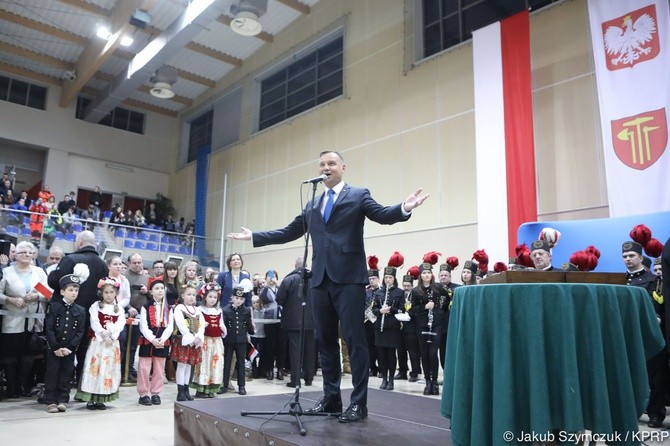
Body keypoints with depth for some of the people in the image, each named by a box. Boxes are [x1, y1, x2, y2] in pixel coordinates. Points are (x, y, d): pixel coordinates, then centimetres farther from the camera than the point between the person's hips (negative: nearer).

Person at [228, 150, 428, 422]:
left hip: (349, 278, -5)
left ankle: (359, 402, 4)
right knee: (325, 340, 11)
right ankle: (331, 397, 22)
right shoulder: (312, 205, 20)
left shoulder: (358, 195, 6)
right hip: (321, 279, 6)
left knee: (355, 340, -3)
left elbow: (382, 215, -8)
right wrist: (254, 236, 21)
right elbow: (289, 232, 22)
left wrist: (404, 208, -29)